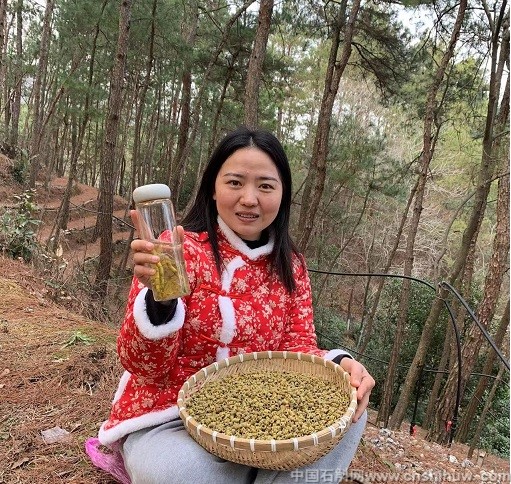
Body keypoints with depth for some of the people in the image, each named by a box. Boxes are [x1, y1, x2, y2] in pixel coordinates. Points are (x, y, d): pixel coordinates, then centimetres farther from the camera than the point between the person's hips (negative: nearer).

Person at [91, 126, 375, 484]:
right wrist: (159, 297, -37)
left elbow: (298, 344, 1)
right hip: (170, 420, -3)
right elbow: (145, 368, -17)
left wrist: (339, 363, -22)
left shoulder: (290, 265, 1)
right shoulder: (181, 251, -15)